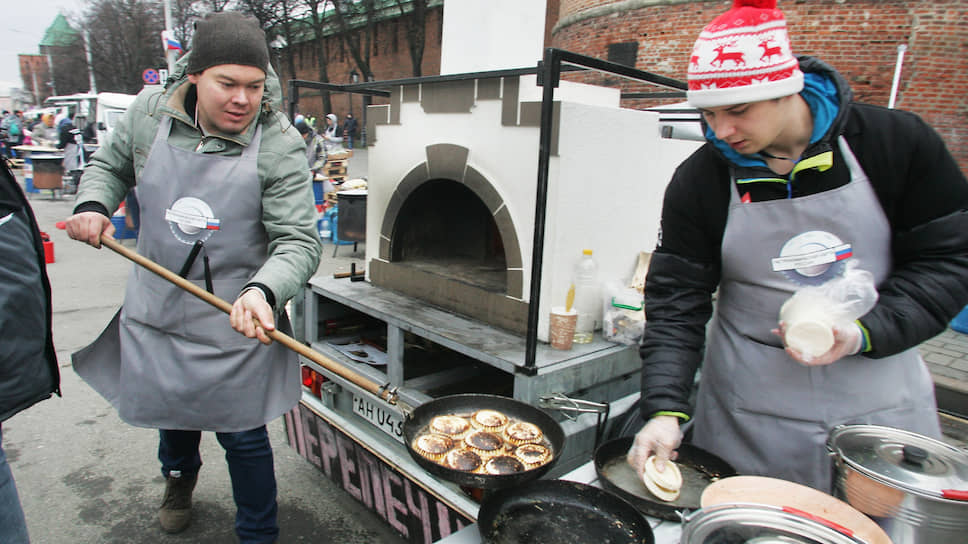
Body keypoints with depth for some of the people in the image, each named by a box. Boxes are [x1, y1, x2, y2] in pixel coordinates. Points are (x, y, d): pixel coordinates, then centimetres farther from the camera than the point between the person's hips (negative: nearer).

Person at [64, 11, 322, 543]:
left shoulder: (279, 146, -18)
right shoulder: (150, 111, -5)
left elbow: (298, 240, -22)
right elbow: (110, 165, 15)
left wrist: (263, 291, -40)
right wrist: (92, 203, -5)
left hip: (235, 318, -4)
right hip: (155, 306, 4)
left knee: (243, 435, 6)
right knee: (170, 406, 27)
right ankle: (179, 477, 62)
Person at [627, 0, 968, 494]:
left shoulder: (896, 143, -7)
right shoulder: (698, 181, -8)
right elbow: (675, 302, -9)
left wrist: (865, 334, -17)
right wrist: (665, 409, -18)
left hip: (879, 406, 1)